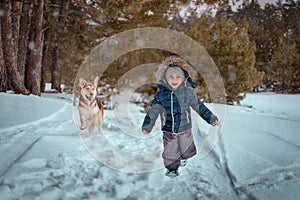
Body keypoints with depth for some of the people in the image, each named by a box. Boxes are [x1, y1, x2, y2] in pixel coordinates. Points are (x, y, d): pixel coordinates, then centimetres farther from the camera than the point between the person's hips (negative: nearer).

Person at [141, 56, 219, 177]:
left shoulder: (188, 91, -13)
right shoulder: (161, 93, -12)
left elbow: (198, 106, -2)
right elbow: (153, 110, -4)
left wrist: (211, 118, 2)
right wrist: (147, 125, -1)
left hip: (184, 128, 1)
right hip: (168, 130, 0)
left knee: (186, 148, 18)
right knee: (170, 151, 8)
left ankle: (183, 157, 52)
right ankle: (172, 168, 33)